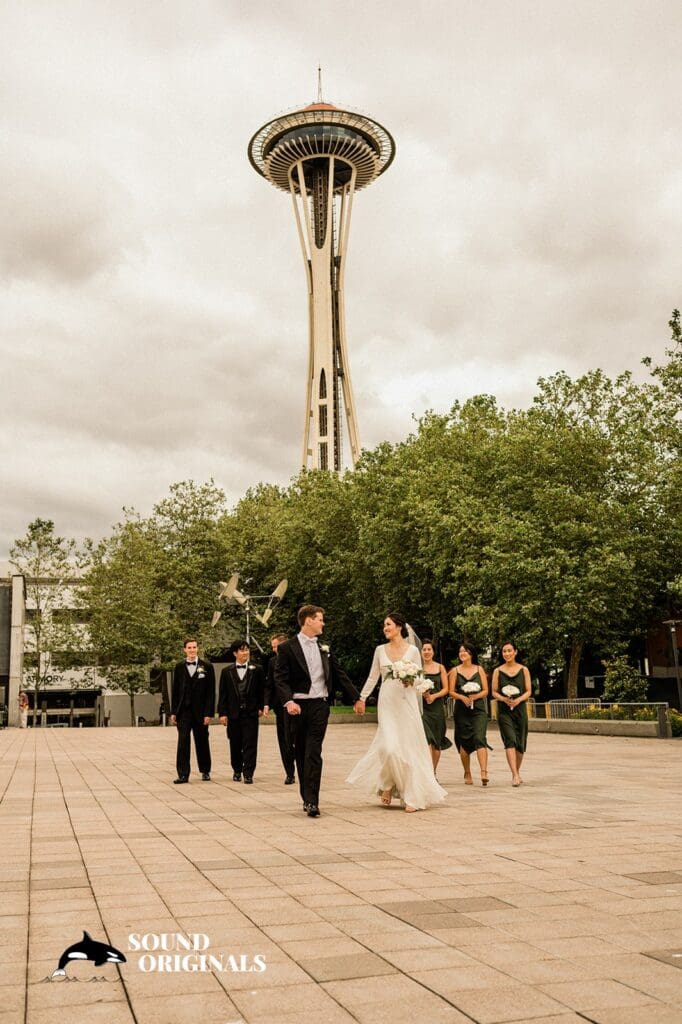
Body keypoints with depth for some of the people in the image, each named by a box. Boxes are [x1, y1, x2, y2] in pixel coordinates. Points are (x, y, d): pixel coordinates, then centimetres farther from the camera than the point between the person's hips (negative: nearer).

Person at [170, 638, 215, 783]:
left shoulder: (207, 667, 0)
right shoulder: (179, 667, 6)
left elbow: (211, 691, -2)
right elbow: (175, 691, 7)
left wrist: (209, 713, -8)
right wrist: (173, 712, 2)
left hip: (200, 711, -1)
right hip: (183, 711, 1)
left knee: (202, 742, 9)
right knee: (183, 742, -4)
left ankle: (205, 771, 23)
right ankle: (183, 774, -1)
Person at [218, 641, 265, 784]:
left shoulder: (257, 670, 4)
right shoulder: (227, 671, 7)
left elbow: (262, 690, 6)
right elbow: (223, 694, 5)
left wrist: (261, 707, -3)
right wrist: (222, 713, -1)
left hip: (251, 713, -1)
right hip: (233, 713, 2)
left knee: (250, 744, -4)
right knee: (235, 744, 9)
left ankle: (248, 773, -2)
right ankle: (237, 770, 25)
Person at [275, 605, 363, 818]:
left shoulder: (325, 648, 12)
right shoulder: (287, 648, -2)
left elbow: (339, 675, 17)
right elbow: (280, 679, -8)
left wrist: (356, 697, 16)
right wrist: (288, 701, -24)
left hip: (319, 705, 2)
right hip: (297, 706, -1)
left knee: (314, 754, -8)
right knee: (301, 754, 8)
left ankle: (311, 801, -11)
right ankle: (307, 797, 20)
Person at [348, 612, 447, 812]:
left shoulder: (412, 650, 0)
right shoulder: (380, 650, 7)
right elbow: (372, 678, 14)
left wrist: (411, 681, -15)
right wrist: (361, 698, 12)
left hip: (406, 702, -1)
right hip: (387, 702, 1)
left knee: (408, 747, 0)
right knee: (389, 746, -12)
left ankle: (412, 796, 10)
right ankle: (387, 786, 13)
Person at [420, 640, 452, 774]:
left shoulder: (440, 668, 7)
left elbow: (445, 689, 5)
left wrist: (434, 696, -11)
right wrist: (422, 693, -17)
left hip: (437, 706, 2)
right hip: (421, 707, -2)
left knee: (436, 742, 8)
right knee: (426, 739, -16)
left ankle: (434, 772, 23)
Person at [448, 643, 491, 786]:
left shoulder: (479, 670, 8)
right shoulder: (455, 671, 7)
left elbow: (485, 691, 5)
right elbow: (451, 691, 3)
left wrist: (475, 696, -13)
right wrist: (462, 697, -15)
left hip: (478, 708, -1)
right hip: (461, 710, 1)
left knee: (480, 738, -16)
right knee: (464, 742, 4)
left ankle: (484, 772, -24)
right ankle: (467, 774, 18)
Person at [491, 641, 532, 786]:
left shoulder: (523, 670, 5)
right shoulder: (498, 671, 4)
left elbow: (529, 691, 4)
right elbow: (494, 692, 4)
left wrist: (518, 700, -14)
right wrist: (504, 699, -15)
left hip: (520, 708, 2)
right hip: (504, 710, -1)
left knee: (520, 743, 8)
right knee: (510, 741, -15)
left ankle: (516, 772, 27)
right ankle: (515, 775, -20)